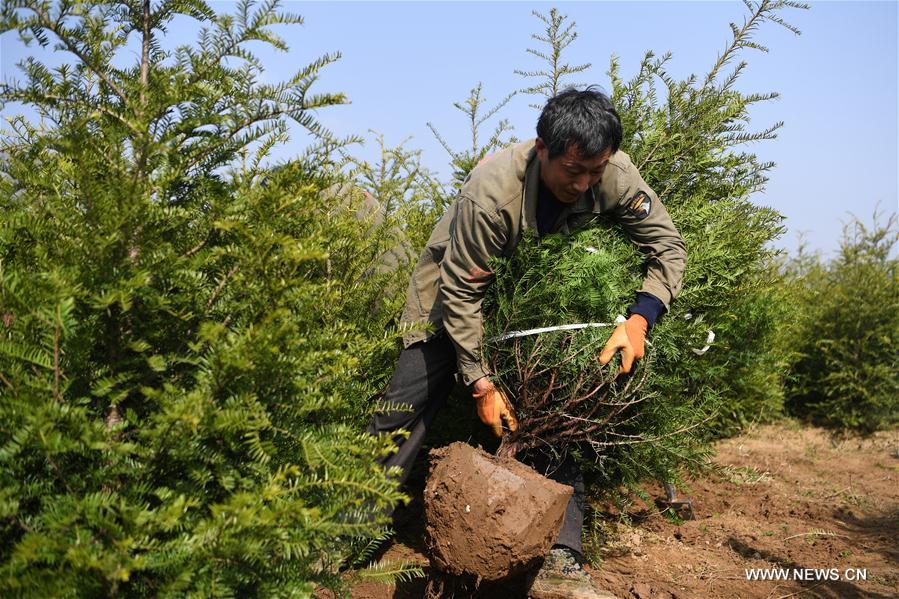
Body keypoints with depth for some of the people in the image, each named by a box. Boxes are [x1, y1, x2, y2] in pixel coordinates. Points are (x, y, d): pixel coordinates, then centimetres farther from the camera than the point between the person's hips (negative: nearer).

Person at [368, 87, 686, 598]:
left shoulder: (615, 174, -24)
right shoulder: (491, 193, -35)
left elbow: (669, 246, -12)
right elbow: (461, 293, -27)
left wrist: (640, 319, -29)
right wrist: (481, 384, -24)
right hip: (456, 293, -3)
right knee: (402, 418, -6)